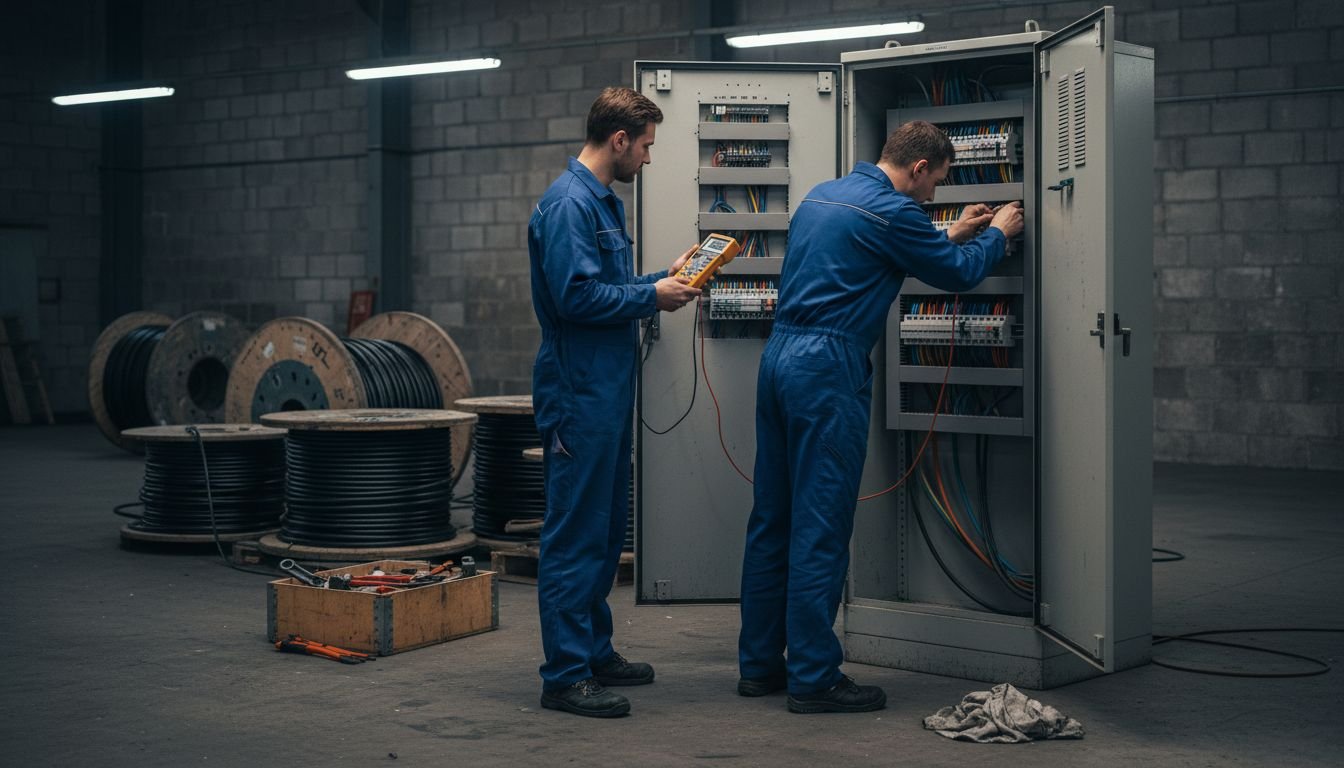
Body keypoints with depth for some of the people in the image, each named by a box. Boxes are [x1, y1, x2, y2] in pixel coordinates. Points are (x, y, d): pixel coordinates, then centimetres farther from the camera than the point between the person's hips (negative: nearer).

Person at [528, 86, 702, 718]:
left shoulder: (606, 201, 17)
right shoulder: (568, 203, -15)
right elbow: (575, 296, -23)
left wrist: (662, 279, 11)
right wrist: (652, 297, -13)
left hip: (609, 390, 10)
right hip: (579, 393, -10)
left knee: (606, 529, 16)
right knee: (576, 534, -6)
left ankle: (594, 651, 26)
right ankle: (565, 675, -1)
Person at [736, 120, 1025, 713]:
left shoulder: (821, 196, 17)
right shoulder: (891, 211, -10)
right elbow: (957, 274, 1)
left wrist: (951, 236, 33)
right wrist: (996, 234, 20)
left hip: (779, 356, 9)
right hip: (829, 368, -9)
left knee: (773, 519, 12)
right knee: (821, 528, -5)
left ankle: (759, 664, 19)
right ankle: (814, 678, 0)